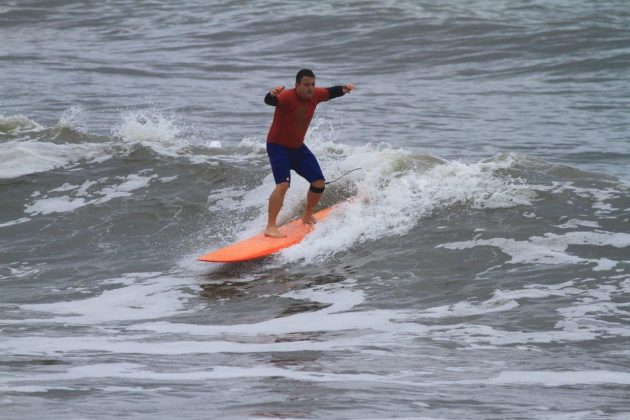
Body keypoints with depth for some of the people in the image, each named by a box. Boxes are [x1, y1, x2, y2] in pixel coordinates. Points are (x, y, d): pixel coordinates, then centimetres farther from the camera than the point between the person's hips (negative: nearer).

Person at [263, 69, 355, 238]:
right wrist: (273, 95, -70)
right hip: (278, 147, -8)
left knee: (319, 182, 8)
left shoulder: (314, 95, -6)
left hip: (297, 147, 8)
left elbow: (330, 92, 10)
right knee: (283, 184, -25)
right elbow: (269, 101, -45)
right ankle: (270, 227, -25)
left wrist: (343, 89, -13)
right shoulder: (288, 97, -27)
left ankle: (307, 216, 32)